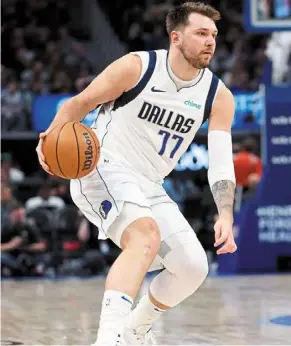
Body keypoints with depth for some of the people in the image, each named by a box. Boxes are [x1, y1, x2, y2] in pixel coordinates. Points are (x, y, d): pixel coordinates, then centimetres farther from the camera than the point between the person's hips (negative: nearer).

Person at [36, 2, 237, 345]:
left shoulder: (218, 96, -1)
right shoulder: (136, 67, -12)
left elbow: (221, 164, -6)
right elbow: (80, 103, -2)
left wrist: (225, 216, -21)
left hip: (148, 188, 7)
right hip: (102, 170, -7)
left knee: (193, 267, 1)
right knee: (146, 236, -34)